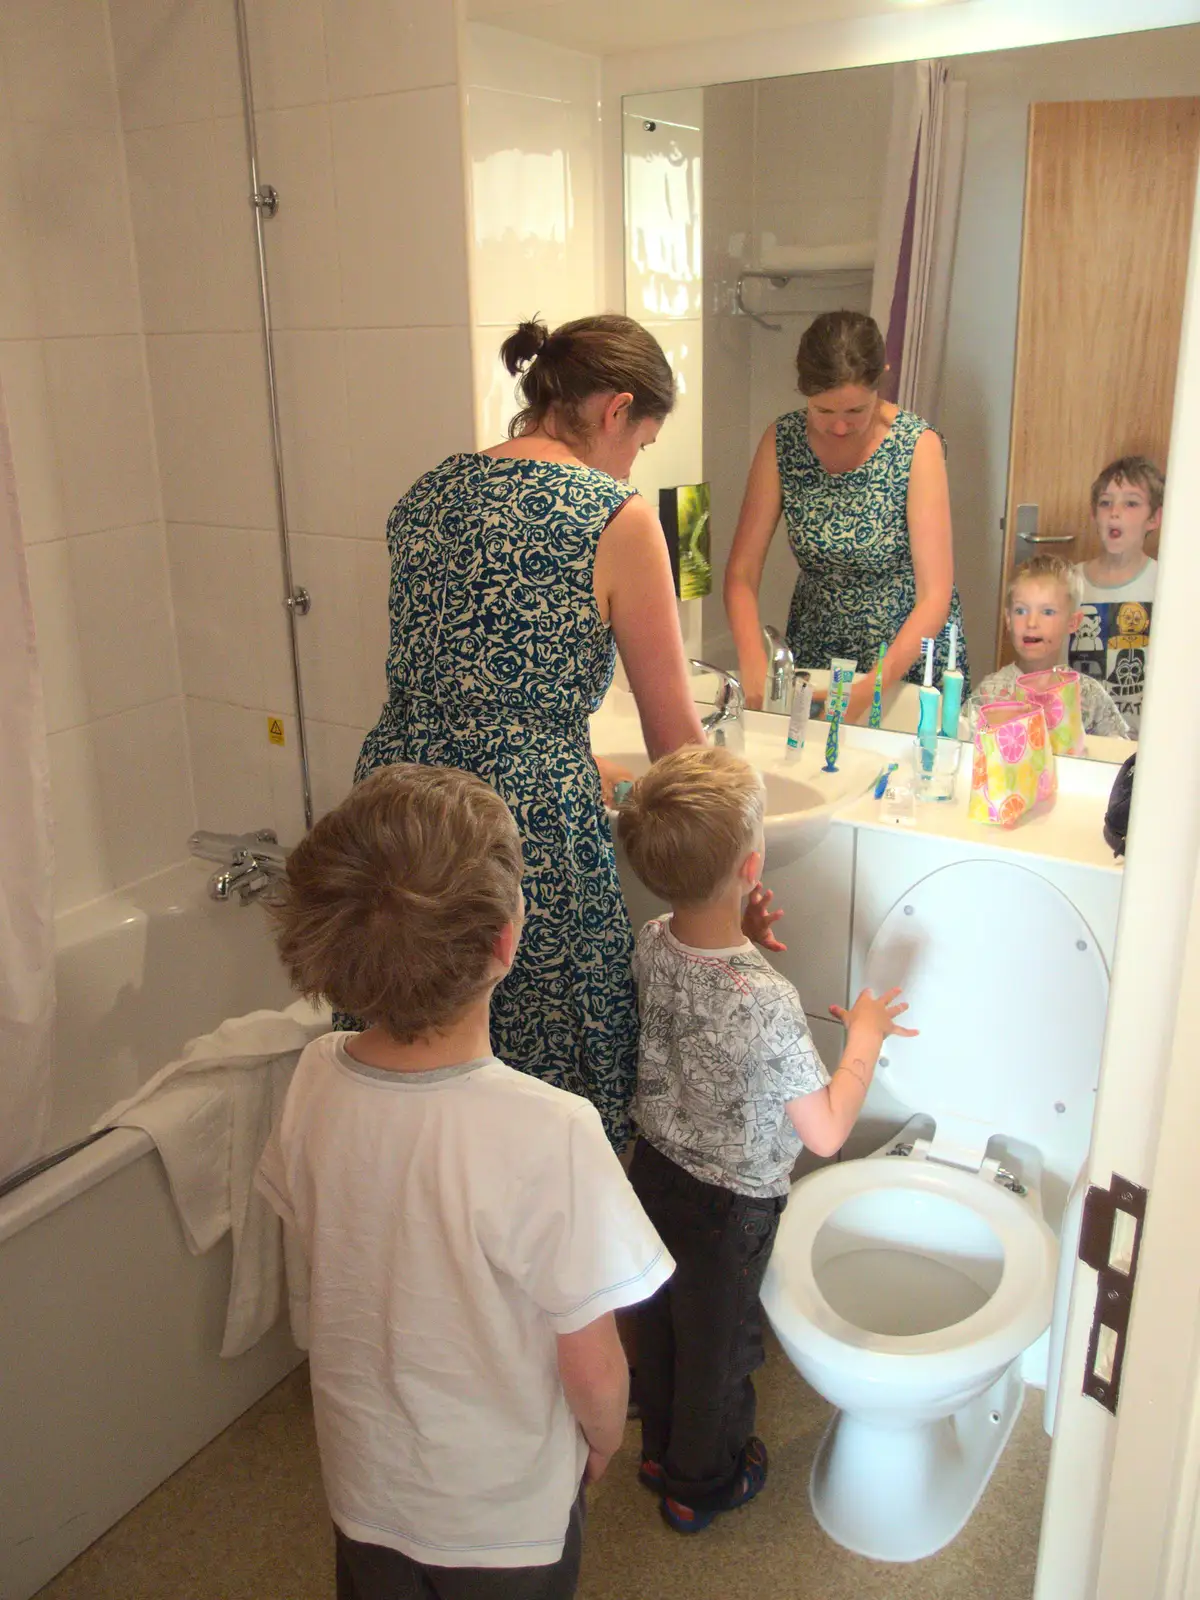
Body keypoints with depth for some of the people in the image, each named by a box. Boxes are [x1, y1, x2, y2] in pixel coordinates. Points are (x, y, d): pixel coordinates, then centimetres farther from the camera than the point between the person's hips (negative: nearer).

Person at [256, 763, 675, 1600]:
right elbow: (594, 1376, -24)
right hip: (506, 1512, -3)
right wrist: (604, 1442, -2)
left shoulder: (314, 1080, -21)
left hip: (364, 1489, 4)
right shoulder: (550, 1135, -36)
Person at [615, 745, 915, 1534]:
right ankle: (701, 1483, 46)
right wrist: (864, 1039, -13)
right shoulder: (768, 1004, -37)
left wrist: (739, 935, -4)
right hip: (729, 1204, -6)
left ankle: (660, 1447, 54)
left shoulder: (650, 944, -16)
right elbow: (827, 1133, -25)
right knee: (719, 1342, 21)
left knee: (659, 1315, 28)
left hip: (655, 1168, 6)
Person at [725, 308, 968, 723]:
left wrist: (872, 687, -35)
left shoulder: (917, 446, -17)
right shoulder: (782, 441, -9)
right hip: (815, 652, 3)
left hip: (909, 656, -2)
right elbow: (741, 573, -10)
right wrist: (754, 665, -28)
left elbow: (935, 595, -22)